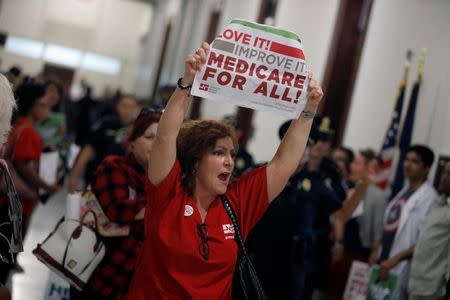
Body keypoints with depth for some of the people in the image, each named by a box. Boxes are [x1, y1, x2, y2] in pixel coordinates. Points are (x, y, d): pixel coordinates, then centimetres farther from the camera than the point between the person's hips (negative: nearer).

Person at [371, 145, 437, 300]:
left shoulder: (428, 197, -15)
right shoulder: (404, 192, 14)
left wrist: (395, 259, -22)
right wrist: (377, 251, 11)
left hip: (401, 268, -9)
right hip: (383, 262, 9)